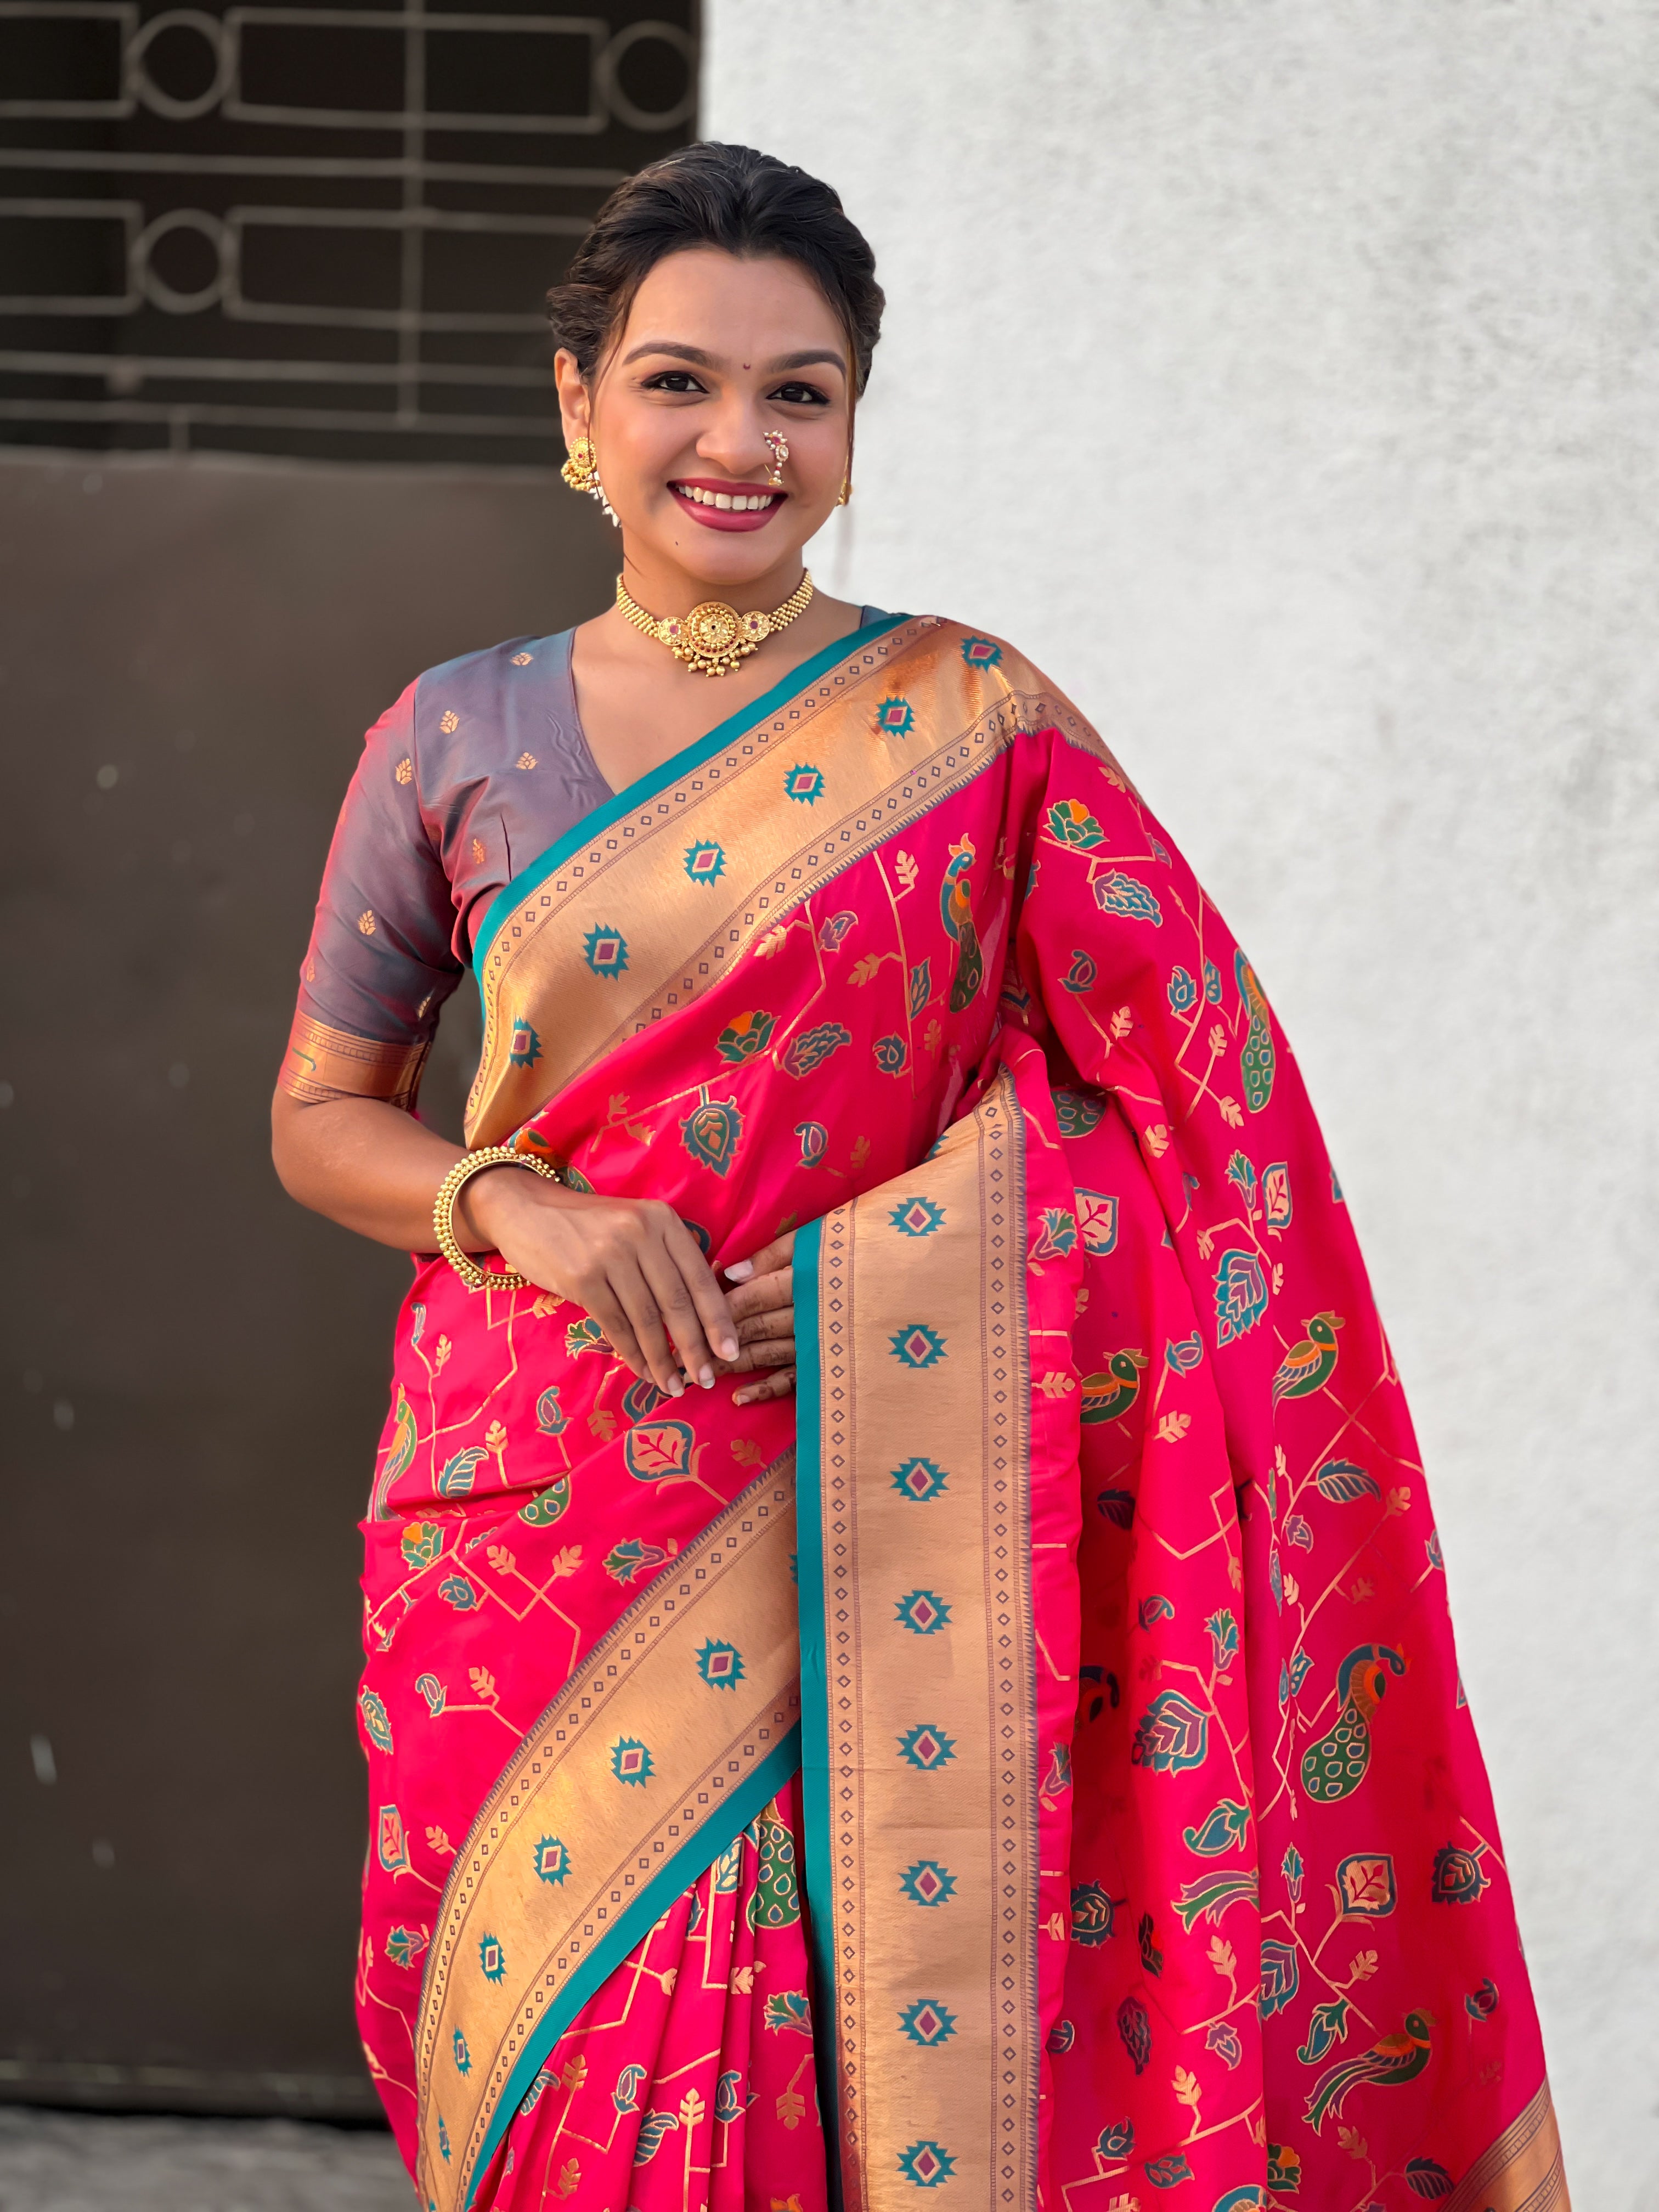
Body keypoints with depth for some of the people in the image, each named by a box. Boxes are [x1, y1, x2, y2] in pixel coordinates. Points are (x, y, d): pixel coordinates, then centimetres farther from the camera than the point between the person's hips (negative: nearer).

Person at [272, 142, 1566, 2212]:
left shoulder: (973, 728, 1)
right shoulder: (459, 738, 5)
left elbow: (1200, 1095, -1)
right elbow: (322, 1115, 11)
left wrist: (898, 1271, -14)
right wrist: (521, 1210, -9)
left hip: (864, 1552, -1)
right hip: (537, 1534, 2)